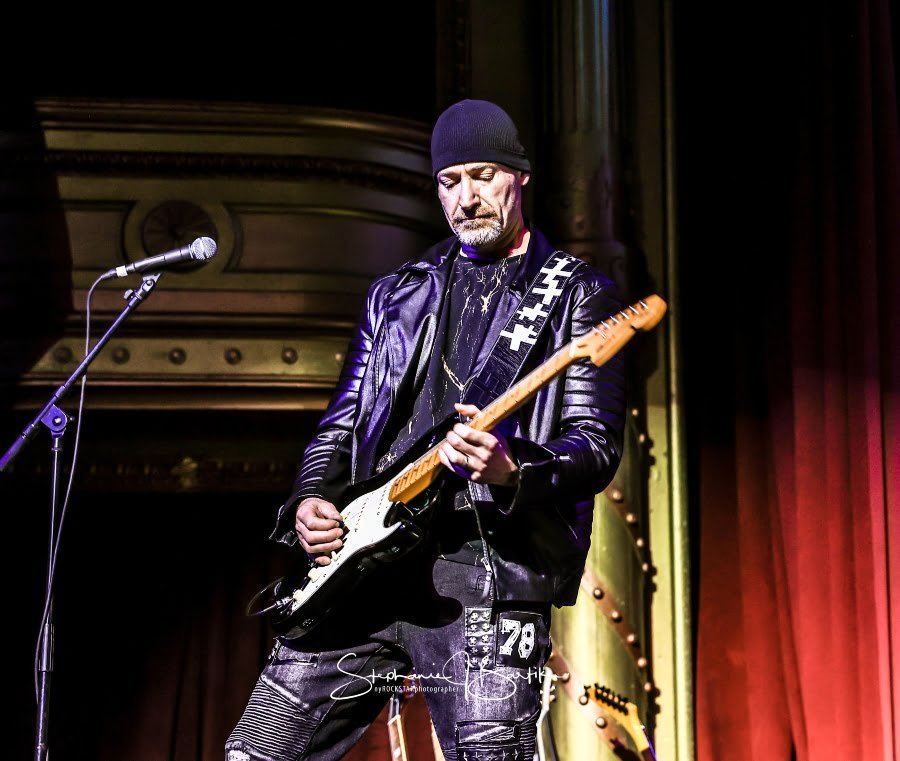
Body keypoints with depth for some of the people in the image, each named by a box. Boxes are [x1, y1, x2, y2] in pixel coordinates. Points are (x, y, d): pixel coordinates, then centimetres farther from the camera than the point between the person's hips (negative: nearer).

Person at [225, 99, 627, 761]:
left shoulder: (579, 298, 6)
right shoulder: (397, 295, 21)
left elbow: (598, 446, -3)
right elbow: (341, 425, 23)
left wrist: (513, 471, -23)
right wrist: (310, 501, 3)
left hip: (492, 567, -5)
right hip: (365, 561, 5)